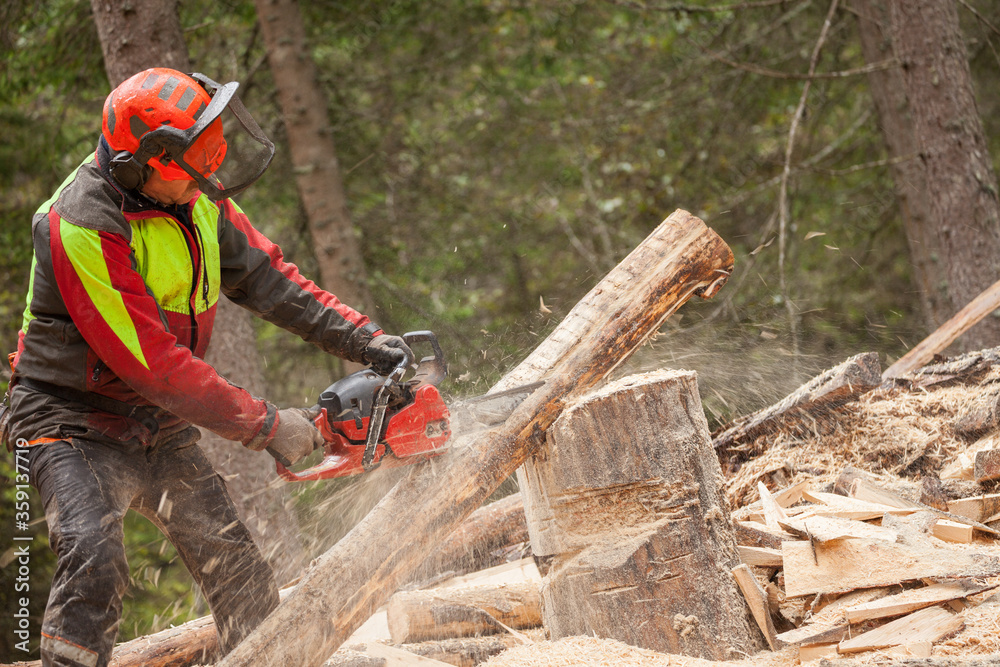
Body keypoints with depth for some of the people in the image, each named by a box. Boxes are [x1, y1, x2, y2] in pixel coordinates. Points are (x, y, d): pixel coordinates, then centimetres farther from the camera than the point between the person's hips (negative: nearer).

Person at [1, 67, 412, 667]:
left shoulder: (198, 197, -4)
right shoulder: (82, 229, -29)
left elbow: (267, 278, 6)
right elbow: (154, 365, -29)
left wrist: (364, 341, -3)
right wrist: (266, 425, -24)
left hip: (159, 426, 7)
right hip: (75, 425, -7)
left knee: (237, 567, 5)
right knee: (94, 560, -28)